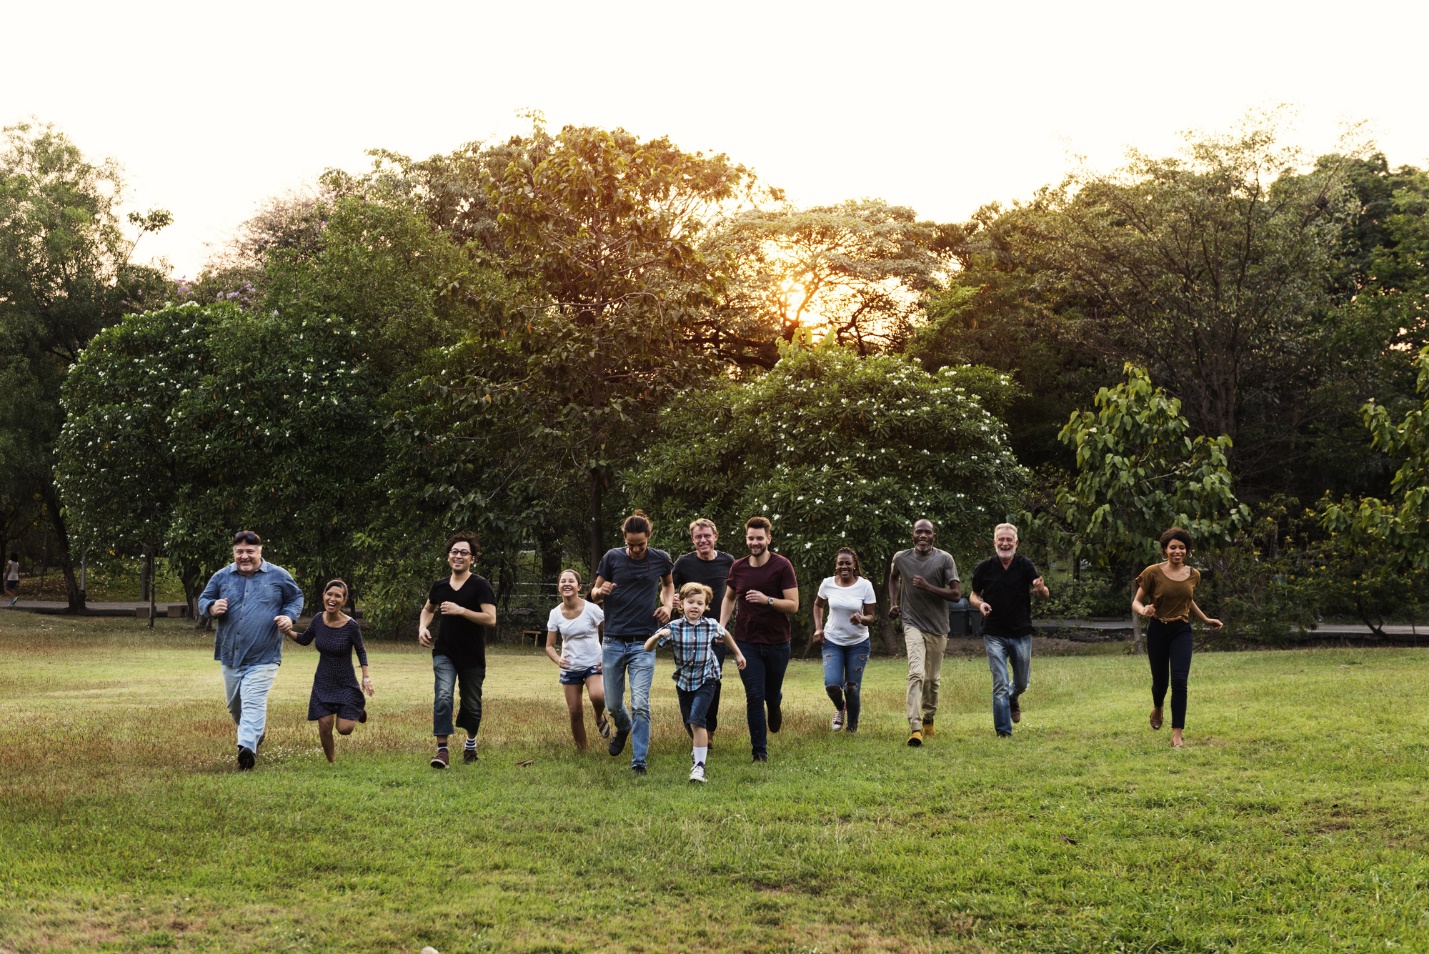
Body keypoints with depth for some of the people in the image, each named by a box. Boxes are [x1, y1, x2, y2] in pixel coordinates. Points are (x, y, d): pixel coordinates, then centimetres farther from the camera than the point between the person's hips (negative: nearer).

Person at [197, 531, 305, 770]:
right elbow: (203, 600, 13)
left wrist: (289, 615, -7)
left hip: (263, 657, -4)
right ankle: (257, 732, 39)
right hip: (230, 655, 4)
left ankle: (247, 746, -26)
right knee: (234, 705, 16)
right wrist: (212, 607, -11)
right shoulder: (221, 577, 5)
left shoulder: (279, 576, 0)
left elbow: (296, 598, 13)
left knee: (253, 703, -17)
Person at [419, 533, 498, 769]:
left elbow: (490, 618, -19)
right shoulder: (439, 586, 5)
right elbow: (428, 609, 25)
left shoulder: (480, 585, -9)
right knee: (443, 696, -19)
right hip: (444, 653, 2)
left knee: (471, 703, 11)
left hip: (472, 657, -2)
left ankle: (471, 743, 38)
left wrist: (461, 610, -25)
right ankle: (442, 750, -19)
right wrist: (423, 627, 5)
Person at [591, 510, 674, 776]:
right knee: (613, 704, 9)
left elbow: (668, 584, 22)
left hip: (643, 643, -1)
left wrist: (668, 605, 2)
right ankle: (623, 728, 44)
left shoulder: (661, 559, 1)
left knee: (640, 704, -12)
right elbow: (594, 594, 6)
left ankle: (639, 762, -4)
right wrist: (600, 591, -18)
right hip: (613, 641, 1)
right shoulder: (612, 557, -1)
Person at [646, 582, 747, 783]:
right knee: (688, 723, 16)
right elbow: (648, 648, -17)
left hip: (705, 681, -2)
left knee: (696, 721, -20)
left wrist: (738, 653, 23)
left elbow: (724, 635, 14)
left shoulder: (711, 626, -10)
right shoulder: (674, 627, -13)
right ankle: (699, 748, 49)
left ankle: (699, 765, -17)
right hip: (684, 681, 2)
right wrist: (658, 636, -37)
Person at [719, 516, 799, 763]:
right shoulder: (738, 567, 1)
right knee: (754, 696, -6)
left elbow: (793, 605, -12)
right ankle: (760, 751, 1)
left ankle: (775, 706, 51)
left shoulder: (782, 566, -10)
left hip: (777, 643, -1)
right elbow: (729, 597, 19)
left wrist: (767, 600, -27)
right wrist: (722, 625, 5)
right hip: (747, 642, 1)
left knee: (772, 694, 13)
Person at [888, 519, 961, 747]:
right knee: (916, 673, -19)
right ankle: (915, 728, -27)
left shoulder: (944, 559, -6)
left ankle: (928, 719, 36)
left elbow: (956, 594, -10)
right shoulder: (901, 558, 0)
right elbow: (894, 578, 24)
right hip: (913, 624, -1)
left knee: (932, 679, 11)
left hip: (938, 627, 1)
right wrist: (893, 603, 11)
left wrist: (928, 587, -20)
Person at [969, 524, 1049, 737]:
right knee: (1000, 684, -8)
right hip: (994, 635, -1)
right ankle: (1003, 732, 0)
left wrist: (1041, 589, -36)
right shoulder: (984, 568, -3)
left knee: (1022, 683, 16)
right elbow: (974, 594, 10)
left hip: (1021, 634, 1)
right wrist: (979, 603, -14)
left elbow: (1045, 595, -11)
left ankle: (1013, 699, 50)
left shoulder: (1025, 566, -5)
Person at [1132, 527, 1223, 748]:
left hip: (1181, 631, 2)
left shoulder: (1193, 575, 3)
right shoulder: (1153, 572, -9)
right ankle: (1157, 708, 48)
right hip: (1157, 630, -1)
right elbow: (1136, 602, -8)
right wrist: (1143, 610, -30)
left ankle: (1177, 735, -10)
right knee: (1160, 680, 11)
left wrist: (1205, 619, 25)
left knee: (1179, 681, -13)